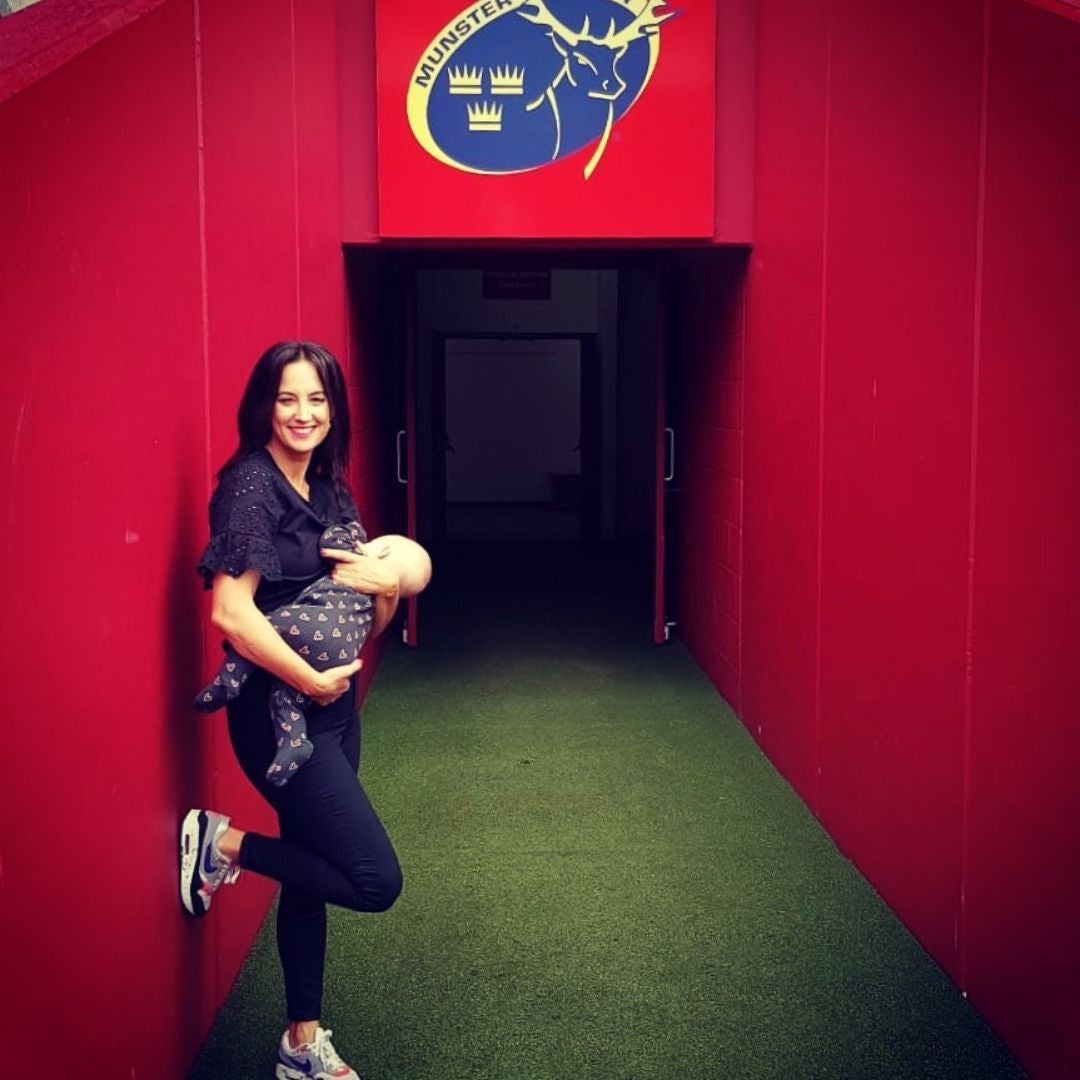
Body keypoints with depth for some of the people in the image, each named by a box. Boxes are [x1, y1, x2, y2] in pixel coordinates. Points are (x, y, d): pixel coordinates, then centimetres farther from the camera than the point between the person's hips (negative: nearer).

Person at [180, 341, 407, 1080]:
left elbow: (374, 614, 14)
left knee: (314, 869, 16)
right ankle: (224, 844, 6)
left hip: (334, 707, 8)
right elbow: (230, 610, -25)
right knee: (376, 879, -9)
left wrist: (384, 581, -8)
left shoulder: (331, 492, 9)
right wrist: (310, 681, -20)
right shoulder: (251, 486, -15)